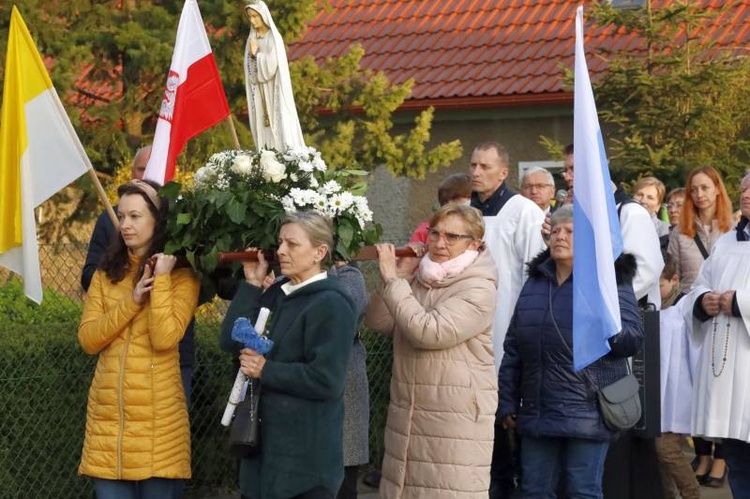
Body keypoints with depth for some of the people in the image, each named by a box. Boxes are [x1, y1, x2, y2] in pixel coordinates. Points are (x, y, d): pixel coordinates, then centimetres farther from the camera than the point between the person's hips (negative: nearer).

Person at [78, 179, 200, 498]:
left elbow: (165, 338, -17)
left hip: (158, 417, -4)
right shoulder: (105, 274, 12)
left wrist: (162, 279, -15)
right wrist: (132, 300, -10)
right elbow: (88, 340, 0)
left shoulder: (181, 274, -2)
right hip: (106, 417, 4)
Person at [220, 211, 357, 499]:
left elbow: (326, 381, -20)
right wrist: (251, 285, 1)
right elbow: (230, 342, 3)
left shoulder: (331, 304, -12)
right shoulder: (276, 294, 12)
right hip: (264, 445, 8)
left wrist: (266, 370, -15)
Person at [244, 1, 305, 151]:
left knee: (279, 125, -9)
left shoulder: (274, 37, -7)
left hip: (273, 90, -5)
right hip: (259, 91, 6)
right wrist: (252, 55, -6)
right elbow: (249, 67, 11)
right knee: (263, 125, 1)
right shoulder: (252, 38, 11)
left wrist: (256, 55, -10)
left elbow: (272, 64, -15)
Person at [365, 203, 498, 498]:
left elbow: (428, 332, -23)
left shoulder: (478, 290, -12)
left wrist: (393, 280, -18)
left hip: (456, 418, -7)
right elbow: (378, 323, 8)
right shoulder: (419, 279, 11)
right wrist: (396, 278, -4)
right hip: (407, 413, 7)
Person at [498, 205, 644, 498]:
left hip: (587, 413, -5)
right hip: (537, 411, 5)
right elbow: (513, 347, 16)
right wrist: (507, 401, 13)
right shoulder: (535, 281, 14)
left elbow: (633, 339, -10)